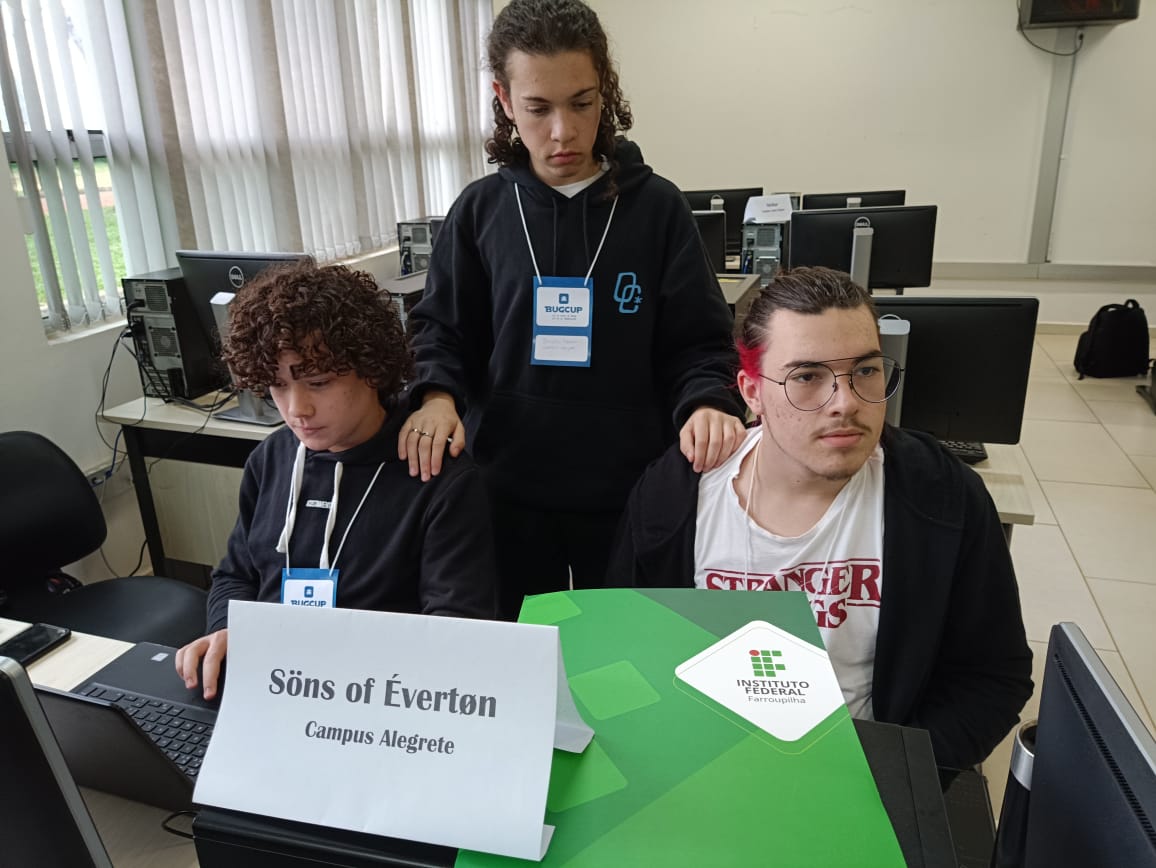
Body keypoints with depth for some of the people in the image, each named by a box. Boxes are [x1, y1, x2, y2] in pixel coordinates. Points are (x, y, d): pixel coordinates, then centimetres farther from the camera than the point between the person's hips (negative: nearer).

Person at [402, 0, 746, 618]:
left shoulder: (656, 207, -3)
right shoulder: (480, 210, 1)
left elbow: (698, 341, -3)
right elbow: (441, 330, 5)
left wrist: (706, 404, -23)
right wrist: (437, 395, -15)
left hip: (628, 489, -1)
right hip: (505, 486, 2)